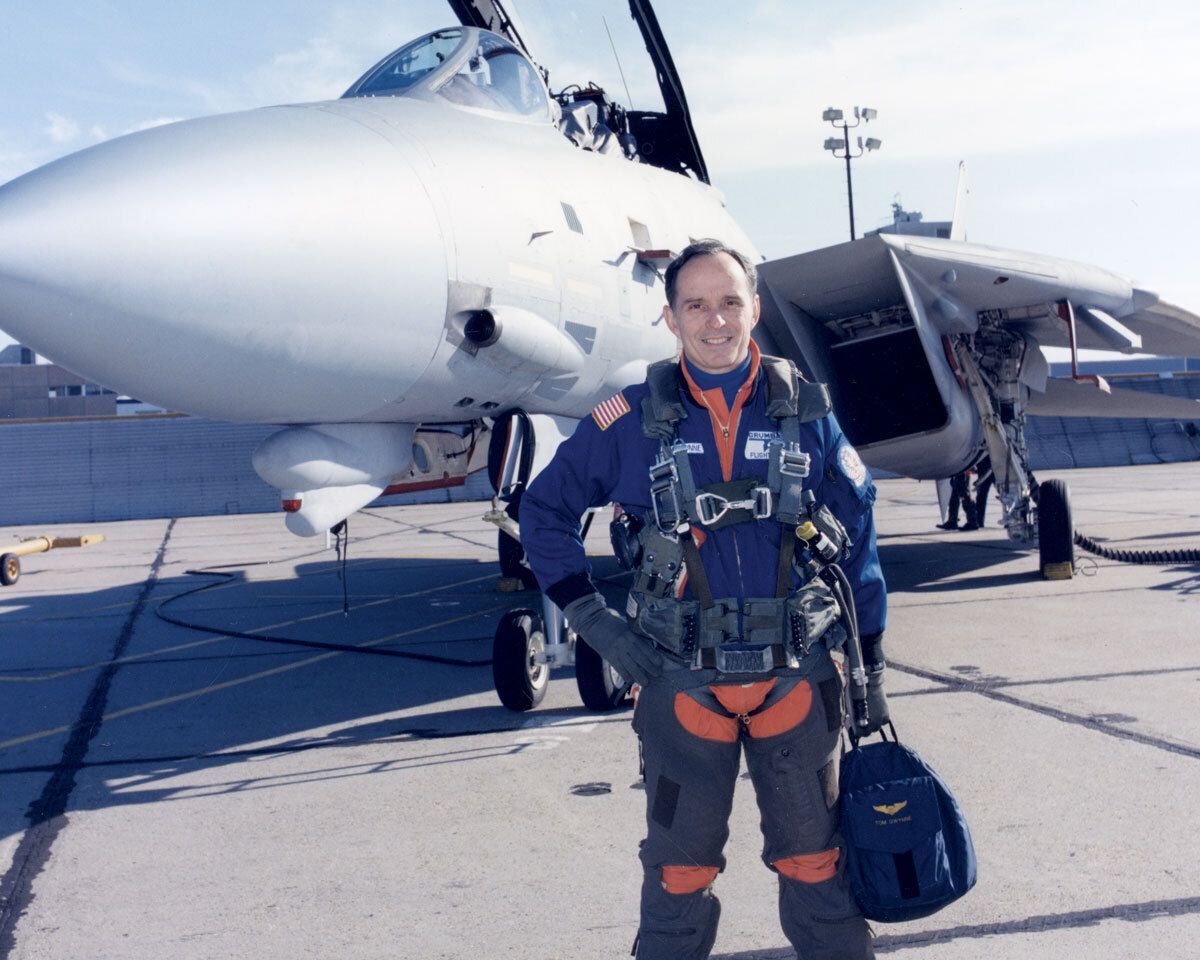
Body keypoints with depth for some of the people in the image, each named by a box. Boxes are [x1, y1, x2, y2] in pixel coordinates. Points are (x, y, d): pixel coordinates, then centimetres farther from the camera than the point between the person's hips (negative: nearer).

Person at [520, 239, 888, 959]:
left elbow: (859, 540, 5)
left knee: (817, 865, 14)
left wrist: (871, 670, 6)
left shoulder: (806, 411, 0)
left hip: (797, 680, 1)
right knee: (679, 874, 13)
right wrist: (595, 621, -3)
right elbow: (546, 511, 7)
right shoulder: (632, 421, -2)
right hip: (683, 684, 0)